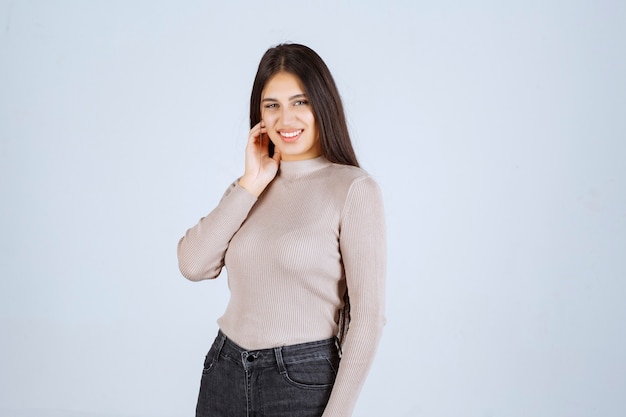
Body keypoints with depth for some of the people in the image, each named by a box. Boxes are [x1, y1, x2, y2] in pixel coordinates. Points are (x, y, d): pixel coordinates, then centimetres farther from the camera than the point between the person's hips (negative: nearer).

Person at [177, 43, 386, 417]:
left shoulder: (354, 189, -10)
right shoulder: (253, 184, 7)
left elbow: (368, 314, -13)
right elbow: (193, 265, -5)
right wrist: (251, 185, -8)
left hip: (301, 382, -5)